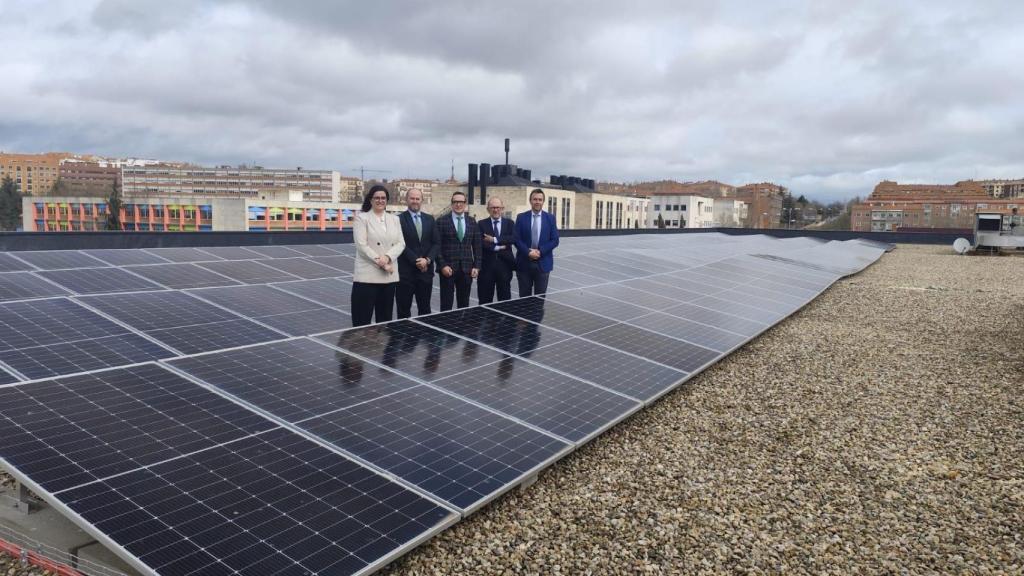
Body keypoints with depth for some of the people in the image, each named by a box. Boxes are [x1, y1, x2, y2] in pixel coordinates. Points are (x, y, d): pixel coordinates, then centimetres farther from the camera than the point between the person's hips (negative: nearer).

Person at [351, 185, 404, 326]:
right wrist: (379, 262, -14)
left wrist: (387, 257, -13)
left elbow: (400, 243, 4)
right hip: (367, 276, -4)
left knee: (385, 318, 10)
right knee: (362, 320, -3)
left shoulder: (394, 219, 14)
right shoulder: (361, 218, 0)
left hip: (389, 276, 4)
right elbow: (361, 245, -9)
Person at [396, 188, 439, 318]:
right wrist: (416, 261, -14)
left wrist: (427, 260, -9)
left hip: (426, 270, 4)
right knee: (404, 310, 3)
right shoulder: (399, 219, -4)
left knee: (425, 309, 11)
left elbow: (436, 243, 7)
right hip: (405, 271, -4)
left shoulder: (429, 219, 11)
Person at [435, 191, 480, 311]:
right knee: (446, 304, 1)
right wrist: (442, 265, -12)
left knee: (464, 304, 9)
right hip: (448, 268, -3)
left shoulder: (472, 222, 9)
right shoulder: (442, 221, -1)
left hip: (467, 268, 3)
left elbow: (477, 246, 9)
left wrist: (476, 266, 1)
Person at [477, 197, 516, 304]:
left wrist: (495, 239, -17)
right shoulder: (481, 224, 4)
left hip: (504, 265, 1)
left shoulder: (509, 223, 8)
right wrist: (498, 248, -17)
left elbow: (514, 238, -11)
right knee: (485, 300, 6)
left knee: (505, 299, 8)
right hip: (486, 266, -1)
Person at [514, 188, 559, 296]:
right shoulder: (521, 217, 3)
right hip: (524, 263, 0)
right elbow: (517, 239, -2)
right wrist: (528, 252, -15)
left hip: (543, 263, 0)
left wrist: (540, 251, -12)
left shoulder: (550, 218, 4)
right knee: (524, 297, 6)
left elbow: (555, 240, 0)